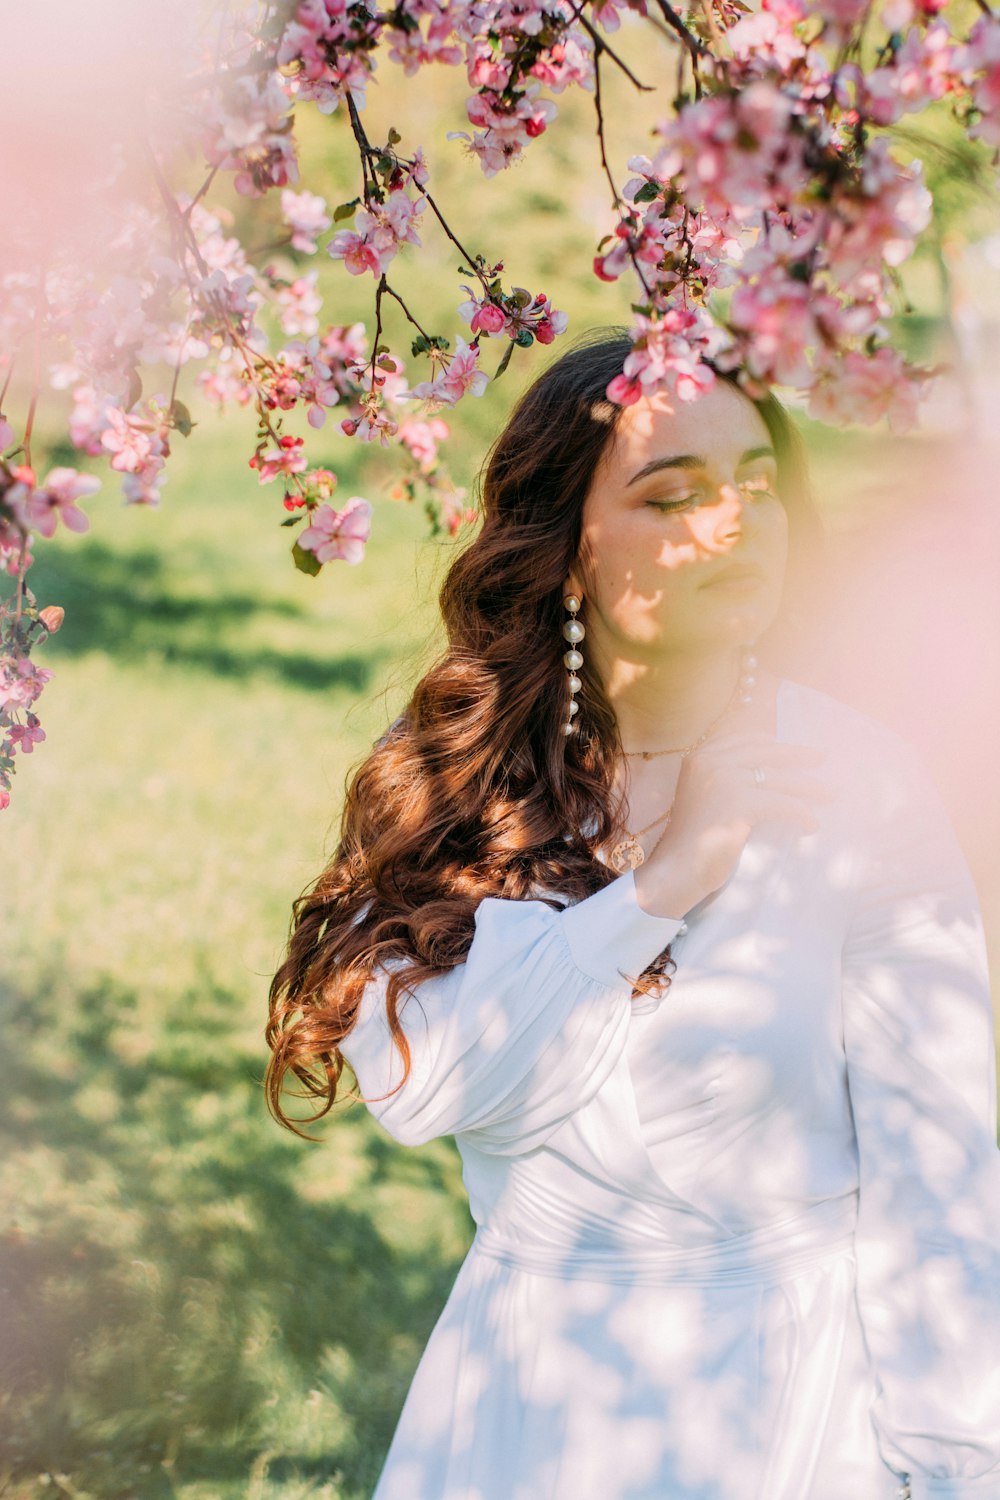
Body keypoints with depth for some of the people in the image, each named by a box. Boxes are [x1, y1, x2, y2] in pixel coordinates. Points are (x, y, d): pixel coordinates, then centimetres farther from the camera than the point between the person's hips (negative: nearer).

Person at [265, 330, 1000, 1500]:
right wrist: (656, 889, -21)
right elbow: (408, 1074, -17)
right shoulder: (452, 771, -4)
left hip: (787, 1399, -2)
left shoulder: (856, 787, -12)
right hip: (522, 1391, 3)